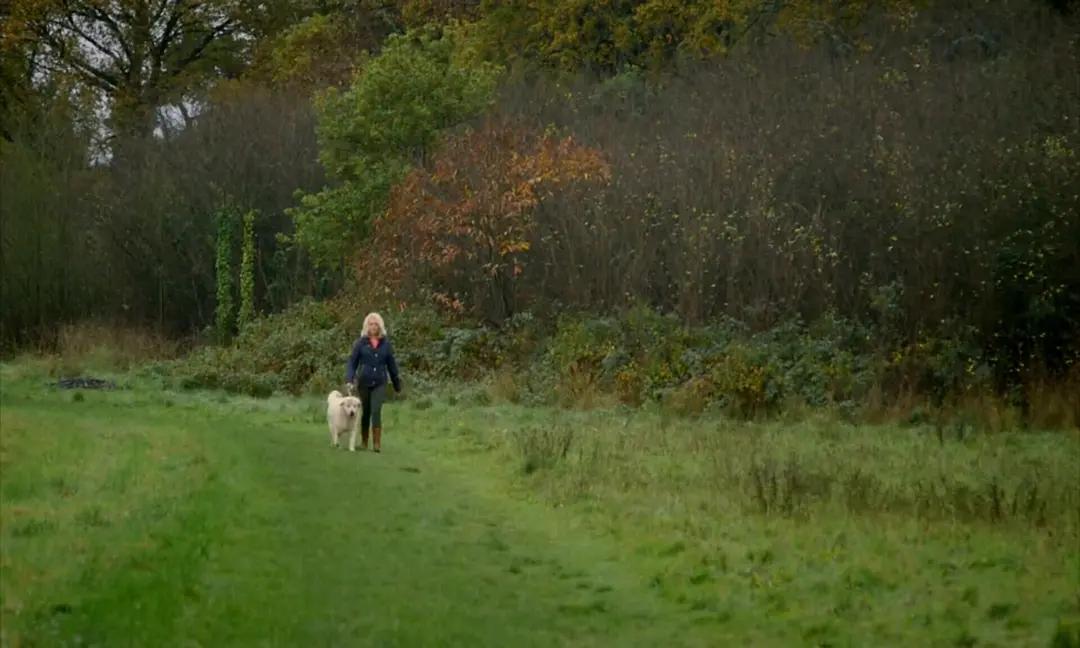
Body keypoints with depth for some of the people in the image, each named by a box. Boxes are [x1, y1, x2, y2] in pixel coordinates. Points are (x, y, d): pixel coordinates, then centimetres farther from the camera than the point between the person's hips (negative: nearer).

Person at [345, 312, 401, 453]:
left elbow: (391, 364, 9)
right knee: (365, 412, 9)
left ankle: (377, 443, -16)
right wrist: (349, 380, -18)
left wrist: (397, 384, 13)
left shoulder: (385, 343, 3)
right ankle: (363, 442, 24)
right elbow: (352, 362, -4)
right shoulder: (361, 342, -2)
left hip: (379, 383, 0)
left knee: (376, 411, -15)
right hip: (363, 382, 0)